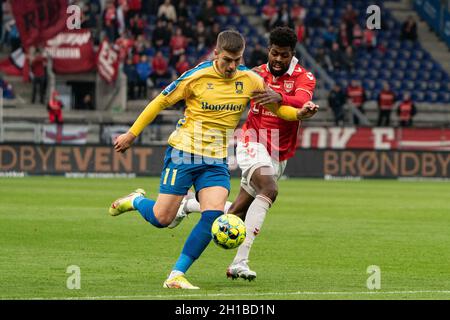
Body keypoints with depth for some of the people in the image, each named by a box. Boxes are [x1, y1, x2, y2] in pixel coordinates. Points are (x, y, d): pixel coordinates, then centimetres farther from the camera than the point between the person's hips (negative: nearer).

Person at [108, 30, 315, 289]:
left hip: (217, 161, 3)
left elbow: (276, 107, 10)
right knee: (161, 218, -5)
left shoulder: (250, 80, -2)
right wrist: (131, 135, 2)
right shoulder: (197, 76, -11)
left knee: (213, 215, -17)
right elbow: (160, 102, -1)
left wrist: (299, 113, -12)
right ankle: (136, 201, 31)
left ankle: (176, 276, -10)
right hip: (183, 153, -3)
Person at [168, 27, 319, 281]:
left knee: (235, 214, 7)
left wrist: (280, 97, -50)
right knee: (269, 190, -32)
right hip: (253, 144, -2)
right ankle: (240, 261, -37)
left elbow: (302, 102, -30)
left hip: (279, 156, 2)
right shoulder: (257, 74, 4)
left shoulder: (304, 77, -7)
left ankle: (189, 204, 36)